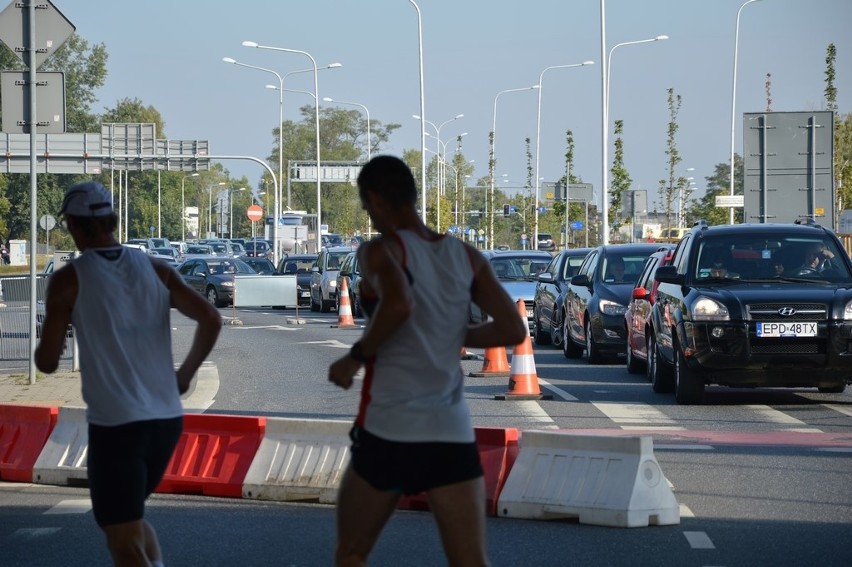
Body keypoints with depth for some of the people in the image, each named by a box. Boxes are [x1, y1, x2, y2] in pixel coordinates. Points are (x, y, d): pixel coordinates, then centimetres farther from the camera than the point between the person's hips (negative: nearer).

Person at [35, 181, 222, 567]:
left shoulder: (68, 280, -5)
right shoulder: (155, 270, 6)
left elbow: (47, 362, -3)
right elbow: (211, 320, -3)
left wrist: (46, 347, 20)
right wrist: (185, 373, 11)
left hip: (114, 424, -5)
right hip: (166, 419, 5)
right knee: (130, 517, 28)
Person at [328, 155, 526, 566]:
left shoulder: (380, 250, -6)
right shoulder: (467, 257, 10)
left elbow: (399, 304, -26)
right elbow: (513, 330, 6)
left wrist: (356, 357, -11)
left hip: (388, 434, -4)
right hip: (453, 435, 4)